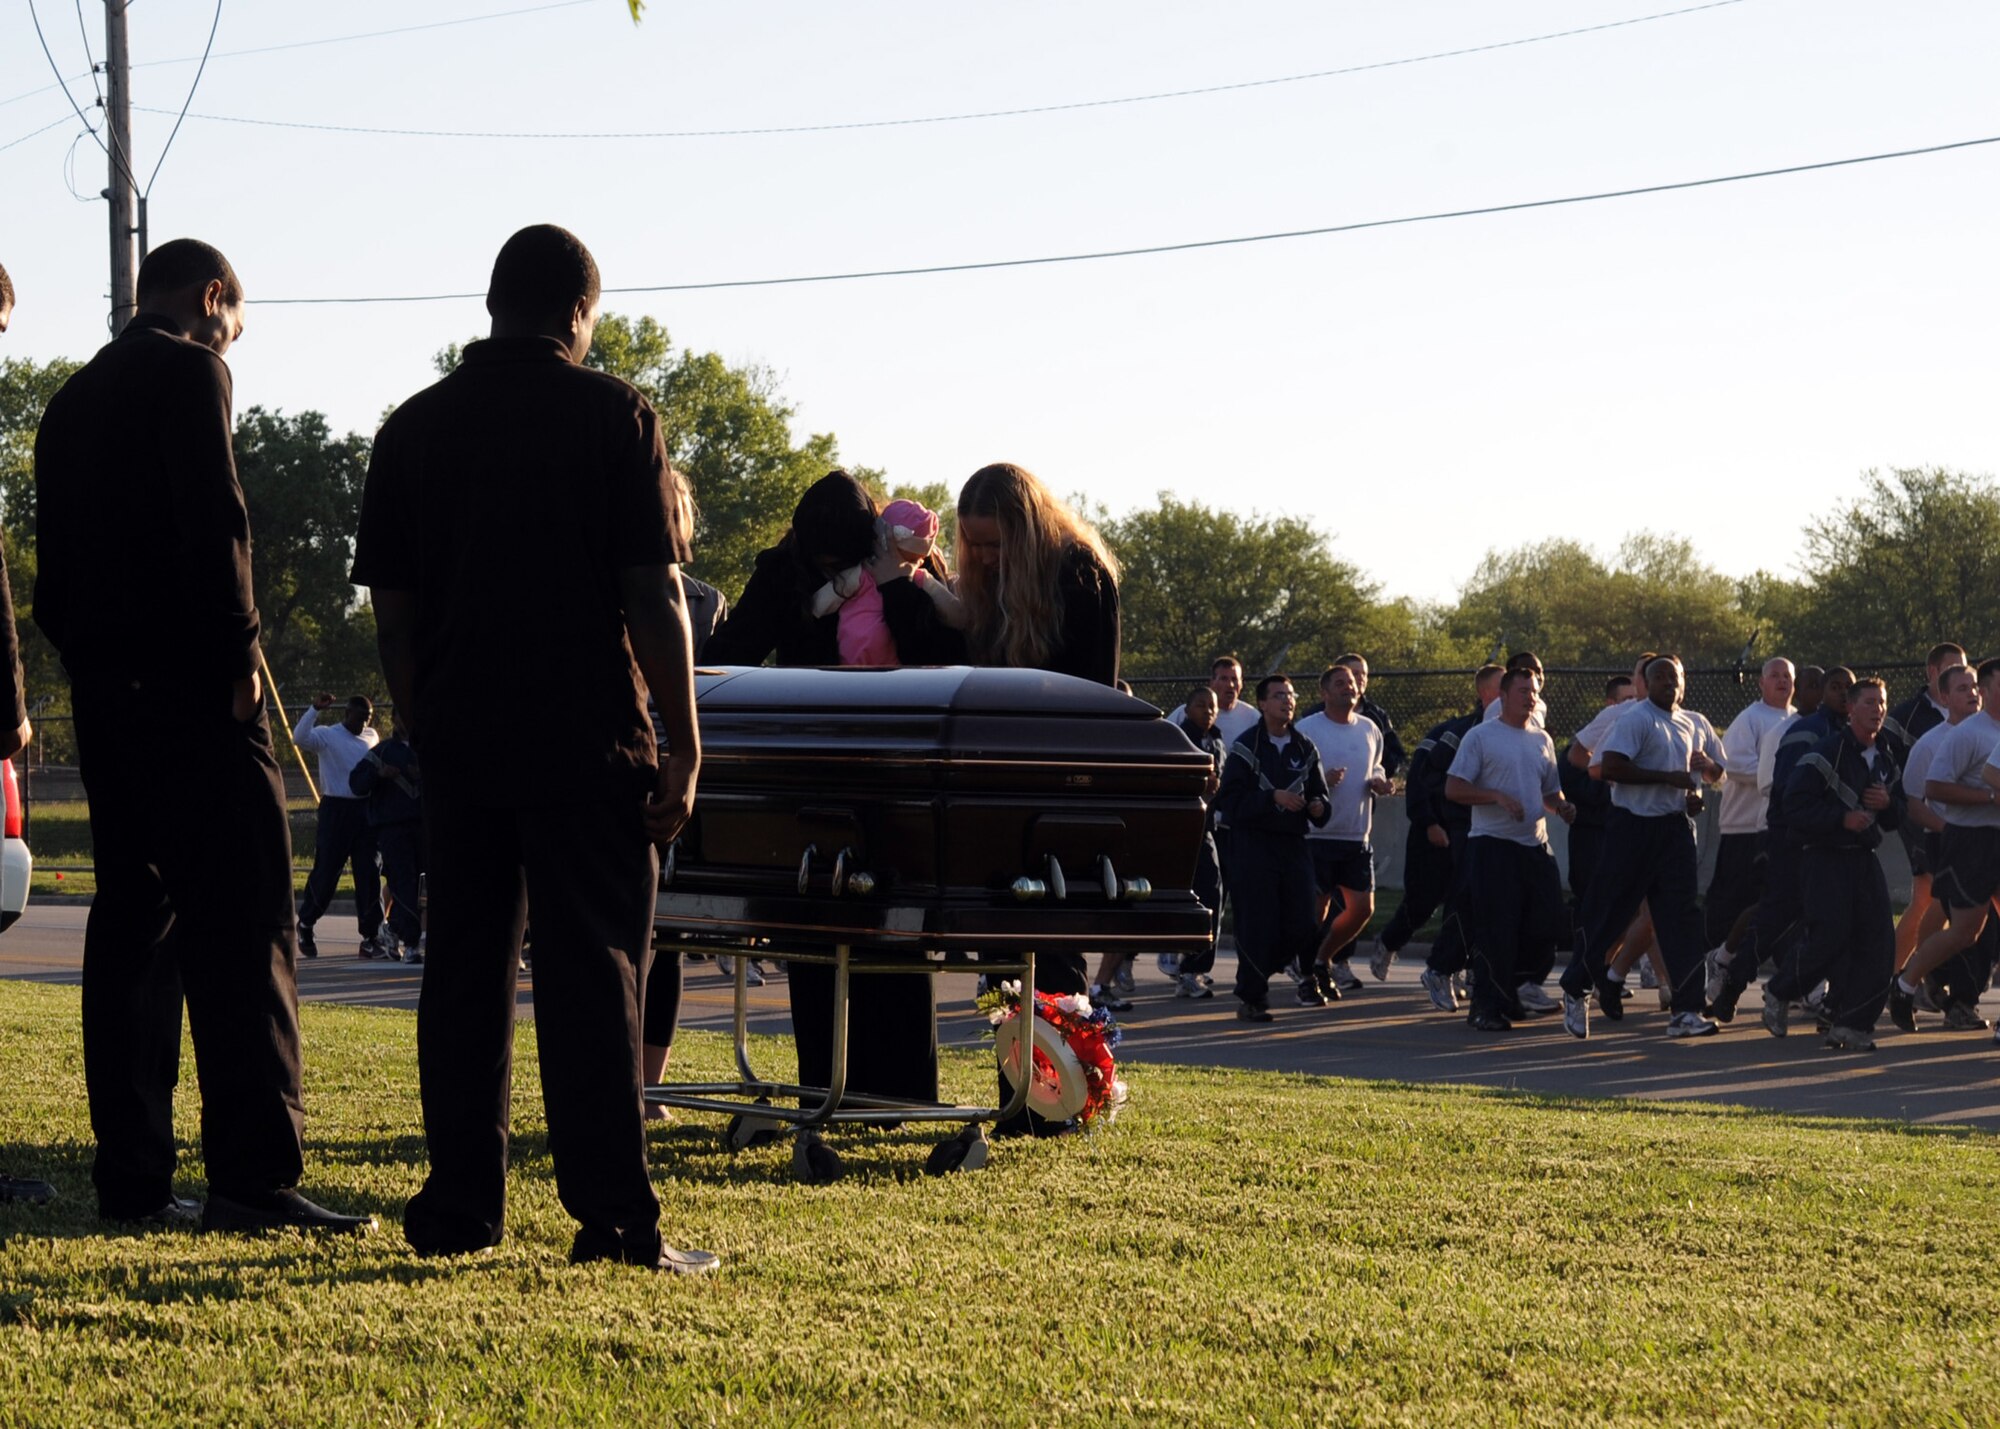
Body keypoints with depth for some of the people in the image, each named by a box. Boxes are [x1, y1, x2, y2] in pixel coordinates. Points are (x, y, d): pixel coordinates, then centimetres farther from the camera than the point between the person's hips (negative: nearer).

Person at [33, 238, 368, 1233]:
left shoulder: (73, 399, 21)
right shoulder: (188, 371, -4)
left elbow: (54, 556, 20)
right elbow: (212, 518, -15)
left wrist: (83, 657, 17)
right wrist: (239, 648, -13)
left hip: (103, 687, 8)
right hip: (188, 676, -8)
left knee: (132, 916, 9)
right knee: (241, 917, -9)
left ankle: (131, 1178, 5)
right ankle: (251, 1171, -16)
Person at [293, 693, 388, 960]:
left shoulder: (371, 737, 14)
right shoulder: (327, 735, -3)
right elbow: (299, 738, -20)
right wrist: (314, 709, -27)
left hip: (366, 810, 5)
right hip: (336, 809, -5)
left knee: (369, 875, 1)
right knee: (326, 871, -1)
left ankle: (371, 937, 2)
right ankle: (305, 923, 20)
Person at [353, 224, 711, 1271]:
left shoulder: (413, 427, 9)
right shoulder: (613, 414, -4)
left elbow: (390, 609, 9)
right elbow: (653, 596, -8)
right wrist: (684, 748, -5)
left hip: (457, 735, 4)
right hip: (585, 736, -4)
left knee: (463, 967, 10)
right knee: (593, 969, -3)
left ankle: (459, 1207, 12)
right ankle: (615, 1216, -6)